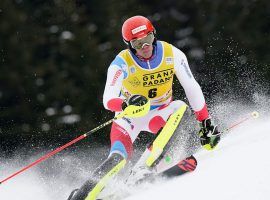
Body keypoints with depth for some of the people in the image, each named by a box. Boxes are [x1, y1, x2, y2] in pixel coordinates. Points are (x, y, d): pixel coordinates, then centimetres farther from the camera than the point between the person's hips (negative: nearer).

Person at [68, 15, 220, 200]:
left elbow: (192, 88, -8)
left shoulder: (172, 55, -17)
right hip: (130, 115, -3)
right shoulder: (122, 63, -23)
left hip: (159, 114, 3)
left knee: (180, 107, -30)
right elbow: (108, 100, -32)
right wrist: (127, 103, -55)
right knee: (118, 158, -25)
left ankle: (157, 158, -31)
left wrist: (205, 122, -8)